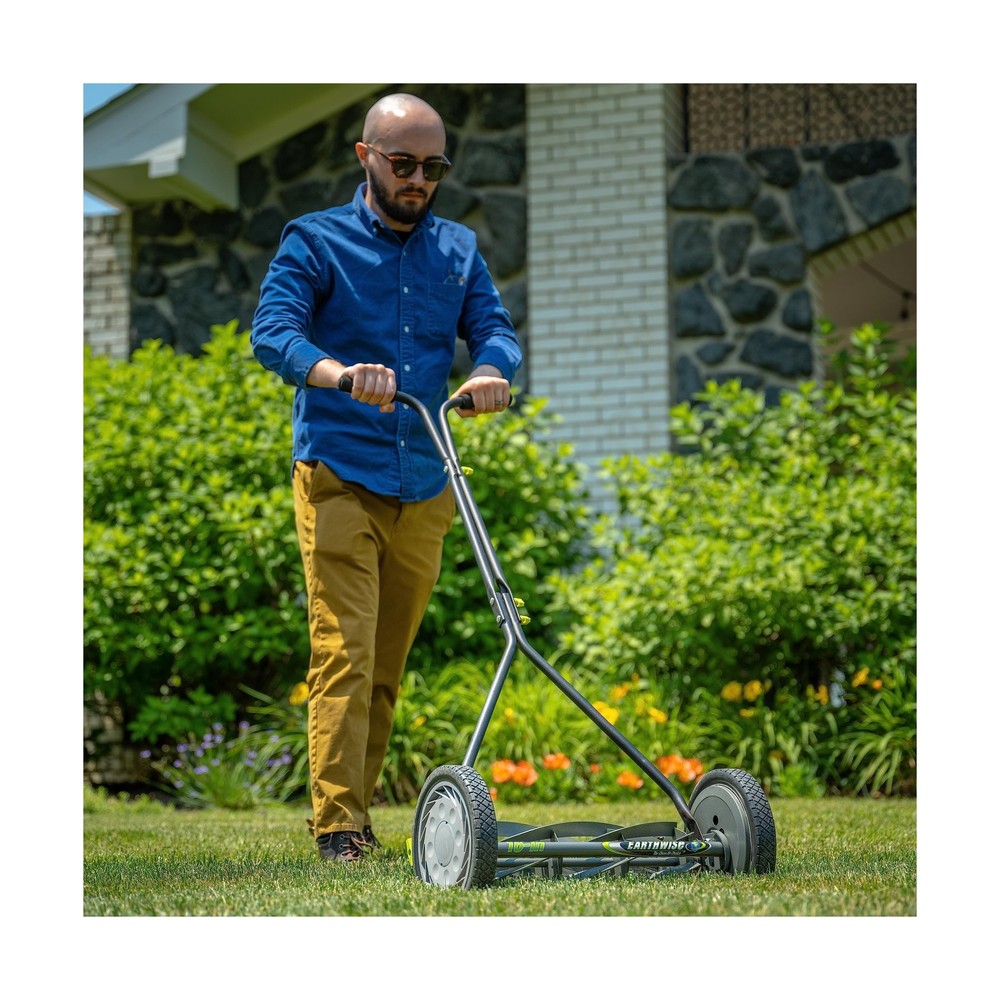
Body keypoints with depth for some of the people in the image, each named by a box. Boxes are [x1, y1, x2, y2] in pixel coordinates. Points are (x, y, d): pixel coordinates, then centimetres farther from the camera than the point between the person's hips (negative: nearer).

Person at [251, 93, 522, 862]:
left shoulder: (458, 249, 13)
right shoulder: (315, 242, 0)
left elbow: (495, 327, 3)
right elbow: (273, 332, -14)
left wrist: (492, 370, -22)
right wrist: (340, 373, -34)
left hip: (424, 488, 5)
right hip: (338, 477, -4)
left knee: (389, 663, 9)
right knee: (345, 649, -13)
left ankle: (358, 811, 18)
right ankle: (338, 826, -12)